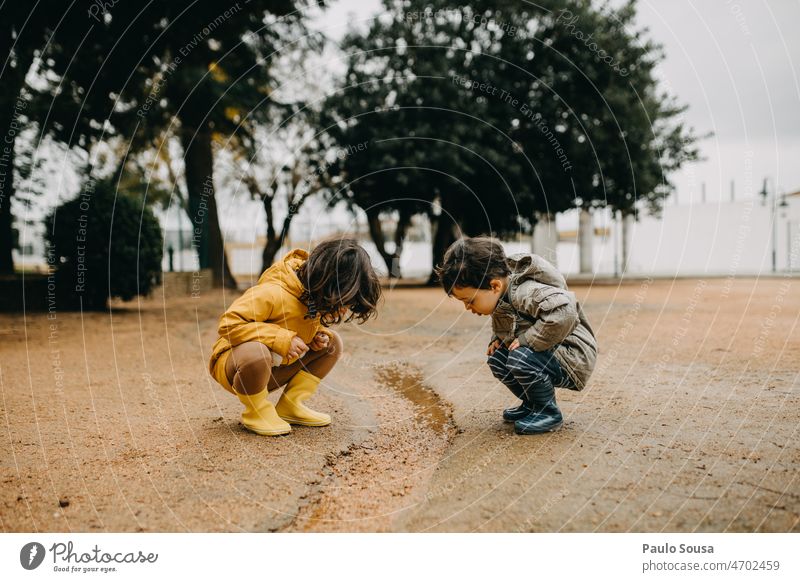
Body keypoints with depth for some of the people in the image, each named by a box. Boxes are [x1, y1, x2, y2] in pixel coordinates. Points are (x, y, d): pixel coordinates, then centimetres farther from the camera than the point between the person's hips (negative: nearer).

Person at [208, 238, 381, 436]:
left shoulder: (315, 295, -6)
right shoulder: (272, 294, -31)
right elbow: (229, 323, -32)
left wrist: (319, 334, -11)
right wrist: (281, 338, -36)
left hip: (275, 370, 7)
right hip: (232, 363, -7)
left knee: (333, 342, -4)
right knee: (257, 353, -43)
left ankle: (289, 406, 0)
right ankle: (256, 412, -12)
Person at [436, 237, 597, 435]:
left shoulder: (527, 293, -31)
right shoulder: (500, 298, -1)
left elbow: (564, 312, -47)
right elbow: (502, 324, 22)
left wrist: (526, 339, -36)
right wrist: (498, 338, 0)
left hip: (574, 357, -9)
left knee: (522, 358, -30)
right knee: (497, 359, 1)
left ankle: (549, 412, -6)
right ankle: (532, 404, 20)